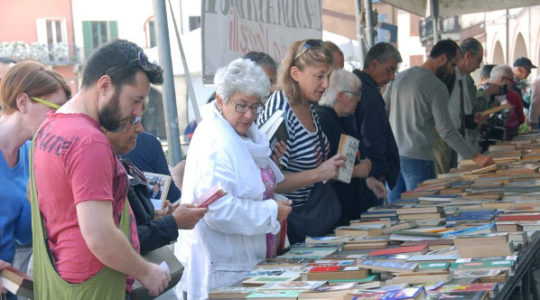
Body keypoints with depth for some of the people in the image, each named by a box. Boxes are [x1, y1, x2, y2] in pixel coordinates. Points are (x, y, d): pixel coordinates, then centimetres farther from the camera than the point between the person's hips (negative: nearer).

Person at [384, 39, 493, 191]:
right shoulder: (437, 87, -12)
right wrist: (475, 156, -10)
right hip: (418, 159, -7)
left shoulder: (399, 77, 10)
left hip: (392, 155, 7)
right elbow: (446, 132, -14)